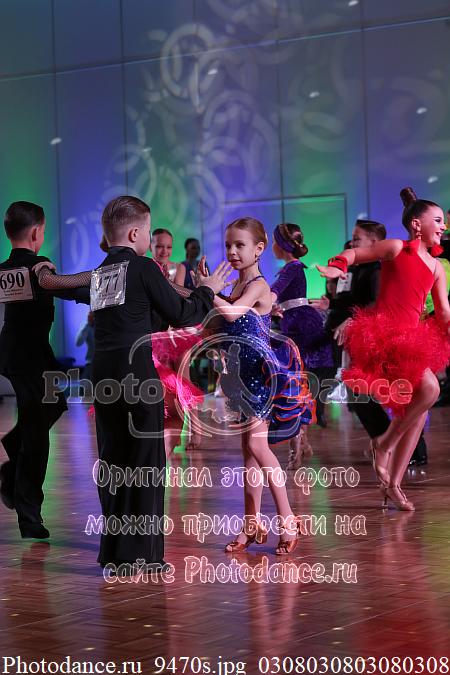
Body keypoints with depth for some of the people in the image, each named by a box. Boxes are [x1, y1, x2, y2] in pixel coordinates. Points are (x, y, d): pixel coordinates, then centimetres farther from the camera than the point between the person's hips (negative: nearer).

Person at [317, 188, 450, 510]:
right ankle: (385, 443, -4)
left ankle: (393, 486, 12)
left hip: (411, 339, 8)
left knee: (418, 409, 5)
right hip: (383, 334, -8)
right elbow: (354, 254, 4)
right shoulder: (396, 248, -2)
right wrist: (337, 268, -16)